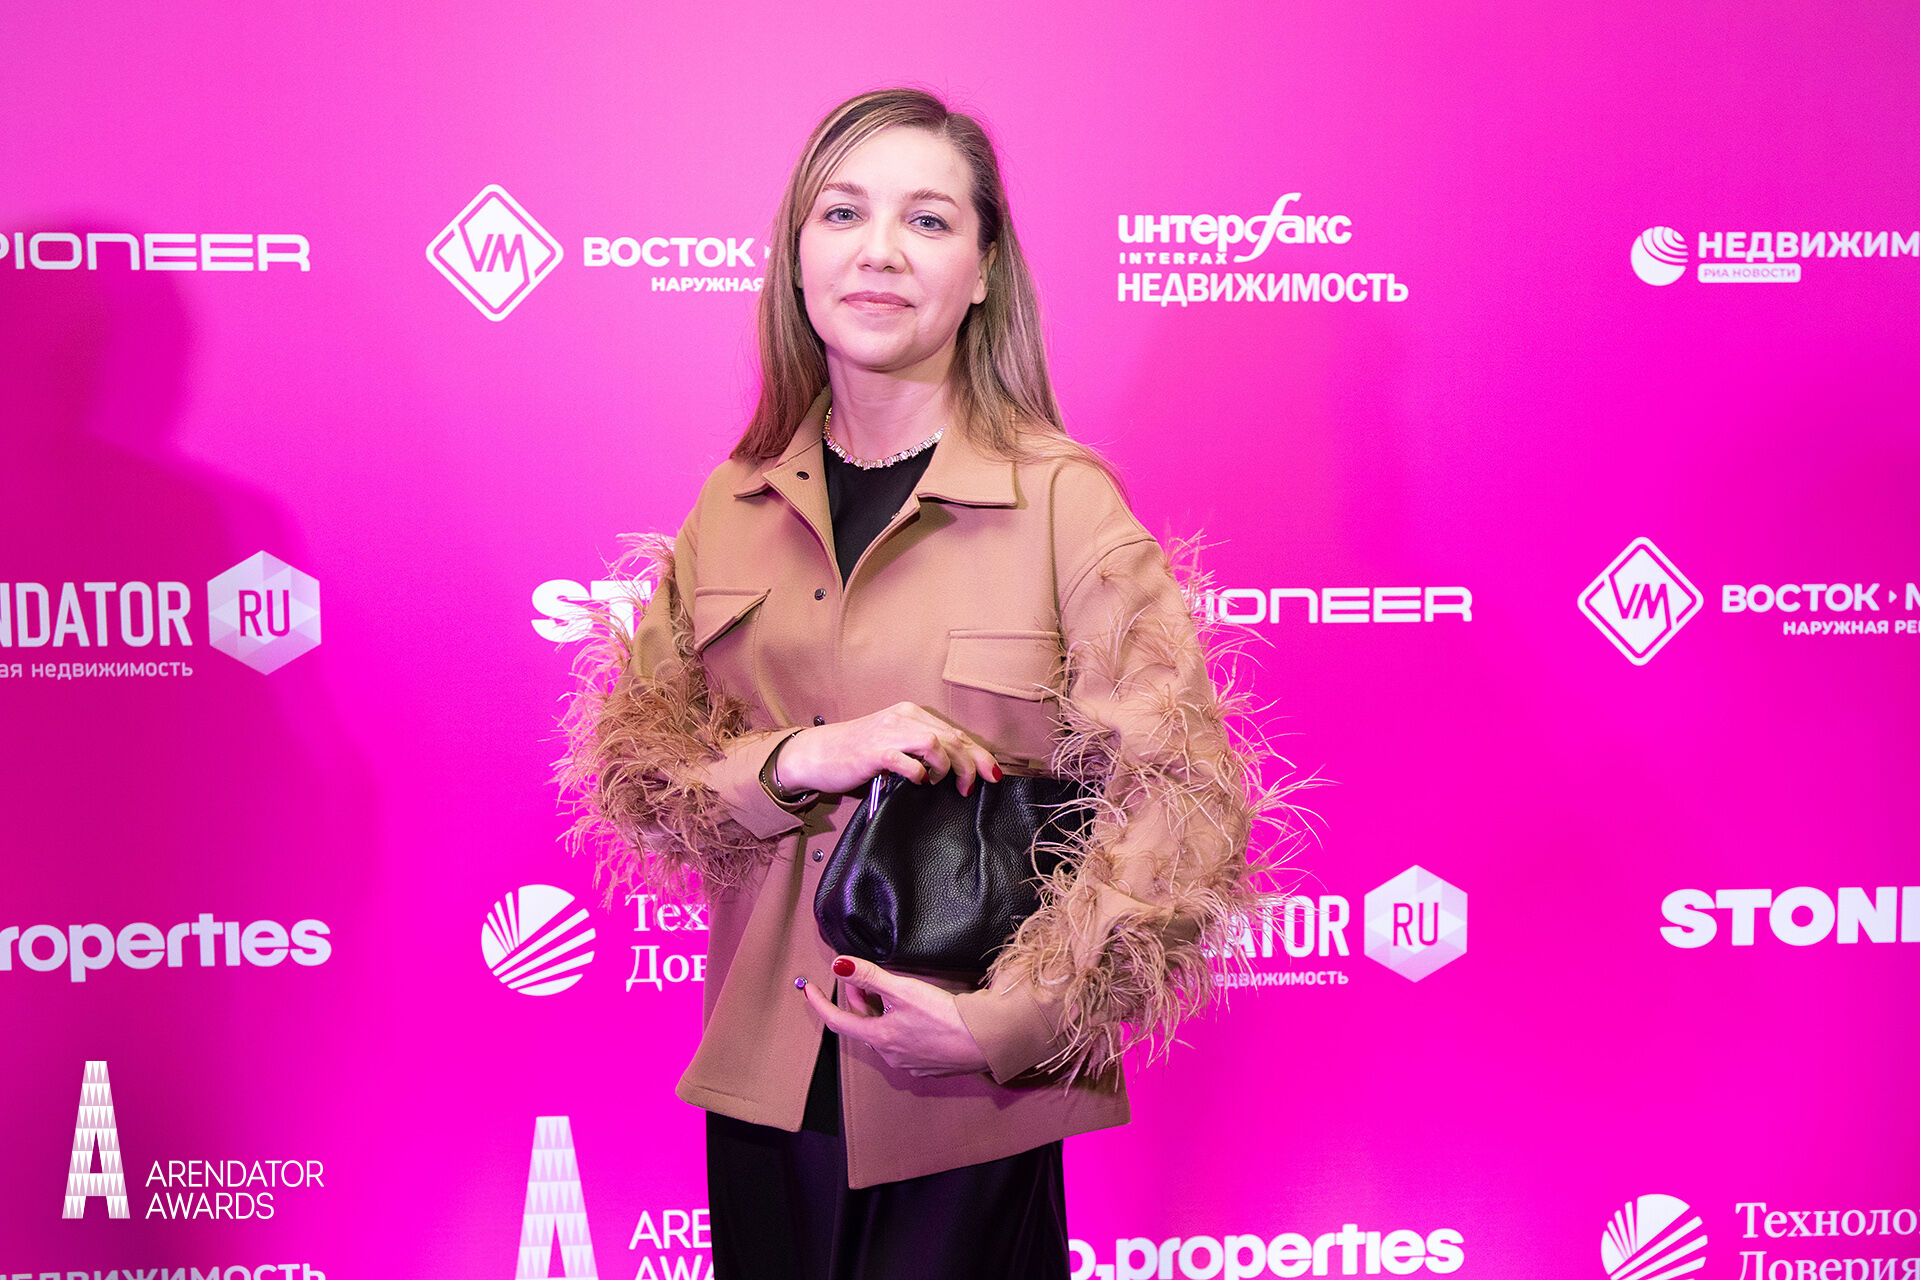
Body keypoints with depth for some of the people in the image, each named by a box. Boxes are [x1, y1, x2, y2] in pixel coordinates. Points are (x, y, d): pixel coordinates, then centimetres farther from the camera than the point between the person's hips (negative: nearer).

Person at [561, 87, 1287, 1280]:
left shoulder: (1064, 498, -11)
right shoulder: (736, 504, 2)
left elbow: (1189, 808, -13)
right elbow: (627, 761, 2)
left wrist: (1005, 1023, -21)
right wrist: (796, 761, -18)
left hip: (970, 1109, -3)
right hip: (762, 1082, 4)